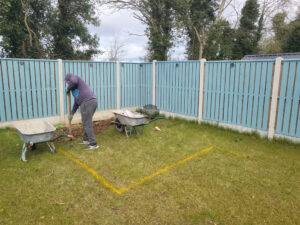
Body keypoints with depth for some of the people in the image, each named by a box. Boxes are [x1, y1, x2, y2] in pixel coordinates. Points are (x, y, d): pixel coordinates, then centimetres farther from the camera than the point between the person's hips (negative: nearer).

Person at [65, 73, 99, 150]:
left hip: (87, 103, -10)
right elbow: (76, 102, 34)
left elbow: (73, 81, -18)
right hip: (93, 101, 10)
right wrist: (71, 114, 36)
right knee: (87, 122, 22)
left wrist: (68, 89, 2)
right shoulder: (75, 87, 33)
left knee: (87, 124, -5)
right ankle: (86, 139, 35)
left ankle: (93, 144, -2)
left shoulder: (75, 78, 10)